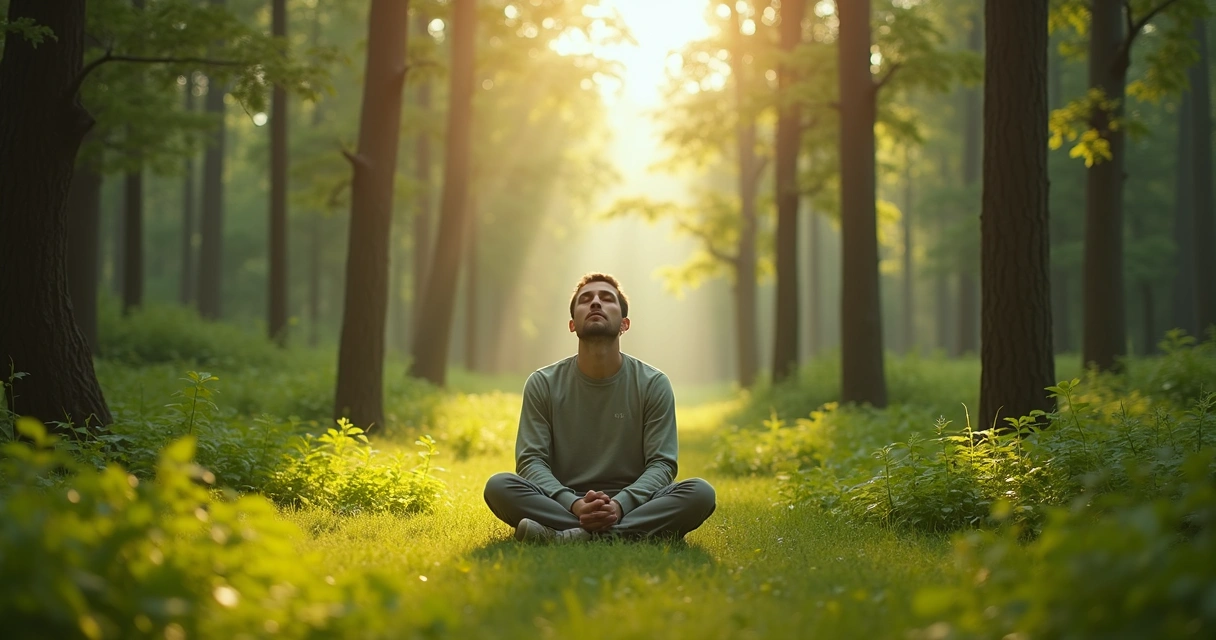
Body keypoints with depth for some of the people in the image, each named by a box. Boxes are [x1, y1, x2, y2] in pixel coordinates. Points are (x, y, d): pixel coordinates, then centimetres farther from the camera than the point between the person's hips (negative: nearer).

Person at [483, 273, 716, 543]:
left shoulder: (654, 385, 2)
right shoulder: (543, 384, 3)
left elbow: (662, 464, -3)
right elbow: (531, 460, -4)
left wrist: (620, 505, -23)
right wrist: (574, 505, -24)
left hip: (631, 508, 0)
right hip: (562, 507, 0)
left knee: (700, 492, -28)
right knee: (499, 486, -27)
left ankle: (565, 537, -36)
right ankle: (633, 534, -33)